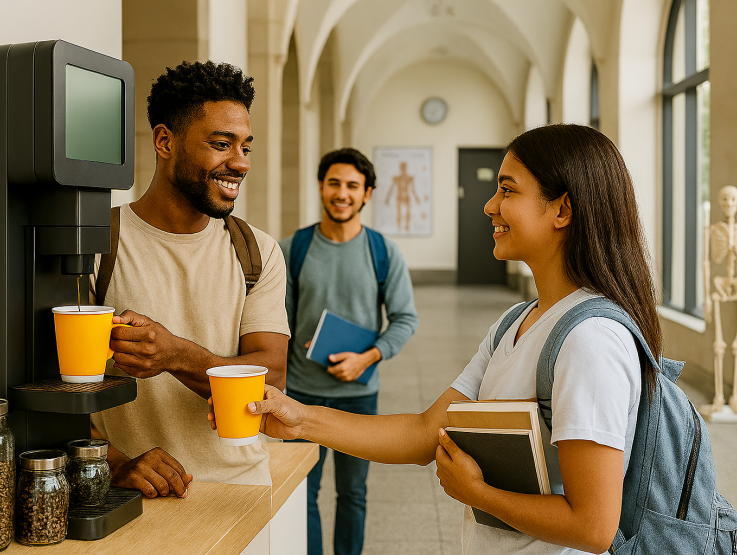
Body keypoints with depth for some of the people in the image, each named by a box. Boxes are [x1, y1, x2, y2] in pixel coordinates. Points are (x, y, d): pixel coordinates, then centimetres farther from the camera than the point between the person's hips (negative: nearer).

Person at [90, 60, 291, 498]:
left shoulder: (260, 253, 8)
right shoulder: (93, 245, -1)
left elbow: (271, 378, -4)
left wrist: (177, 356, -21)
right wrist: (119, 463, -22)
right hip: (137, 498, -2)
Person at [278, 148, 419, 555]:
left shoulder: (384, 253, -4)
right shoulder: (292, 249, -2)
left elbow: (405, 318, -1)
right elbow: (281, 325, 2)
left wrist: (368, 357, -15)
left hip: (358, 392, 0)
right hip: (302, 392, 0)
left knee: (353, 492, 14)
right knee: (301, 493, 7)